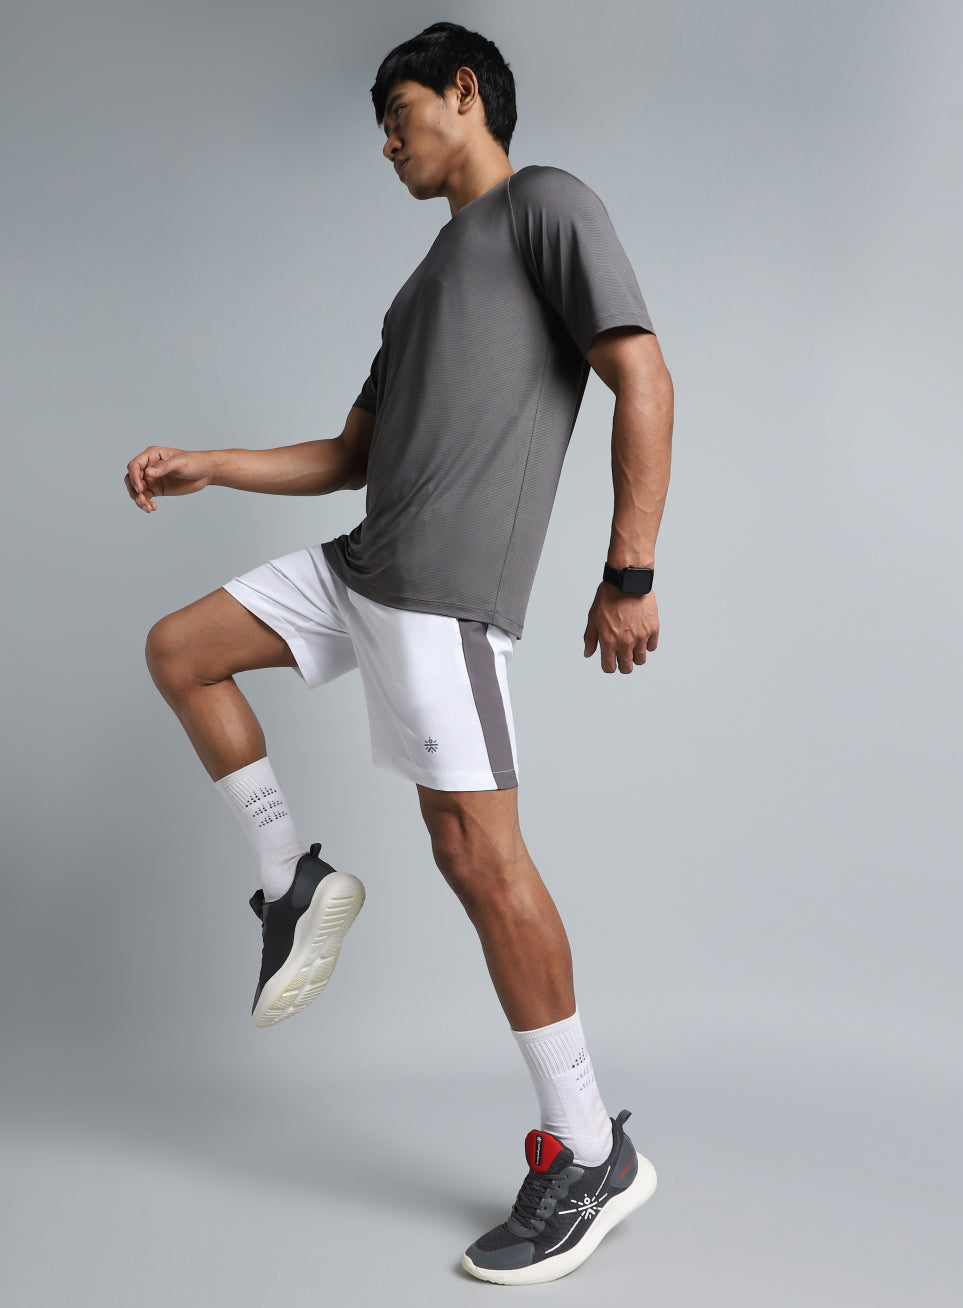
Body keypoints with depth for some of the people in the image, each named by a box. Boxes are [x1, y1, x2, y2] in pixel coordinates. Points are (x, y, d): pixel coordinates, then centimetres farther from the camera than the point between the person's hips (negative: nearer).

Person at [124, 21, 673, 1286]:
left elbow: (643, 381, -10)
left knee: (476, 850, -12)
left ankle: (591, 1153, -2)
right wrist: (204, 464, 15)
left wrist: (629, 574, -16)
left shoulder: (549, 204, 1)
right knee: (178, 651, 15)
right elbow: (351, 456, 26)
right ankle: (296, 883, 18)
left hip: (447, 585, -9)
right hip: (359, 565, 9)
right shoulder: (425, 283, 27)